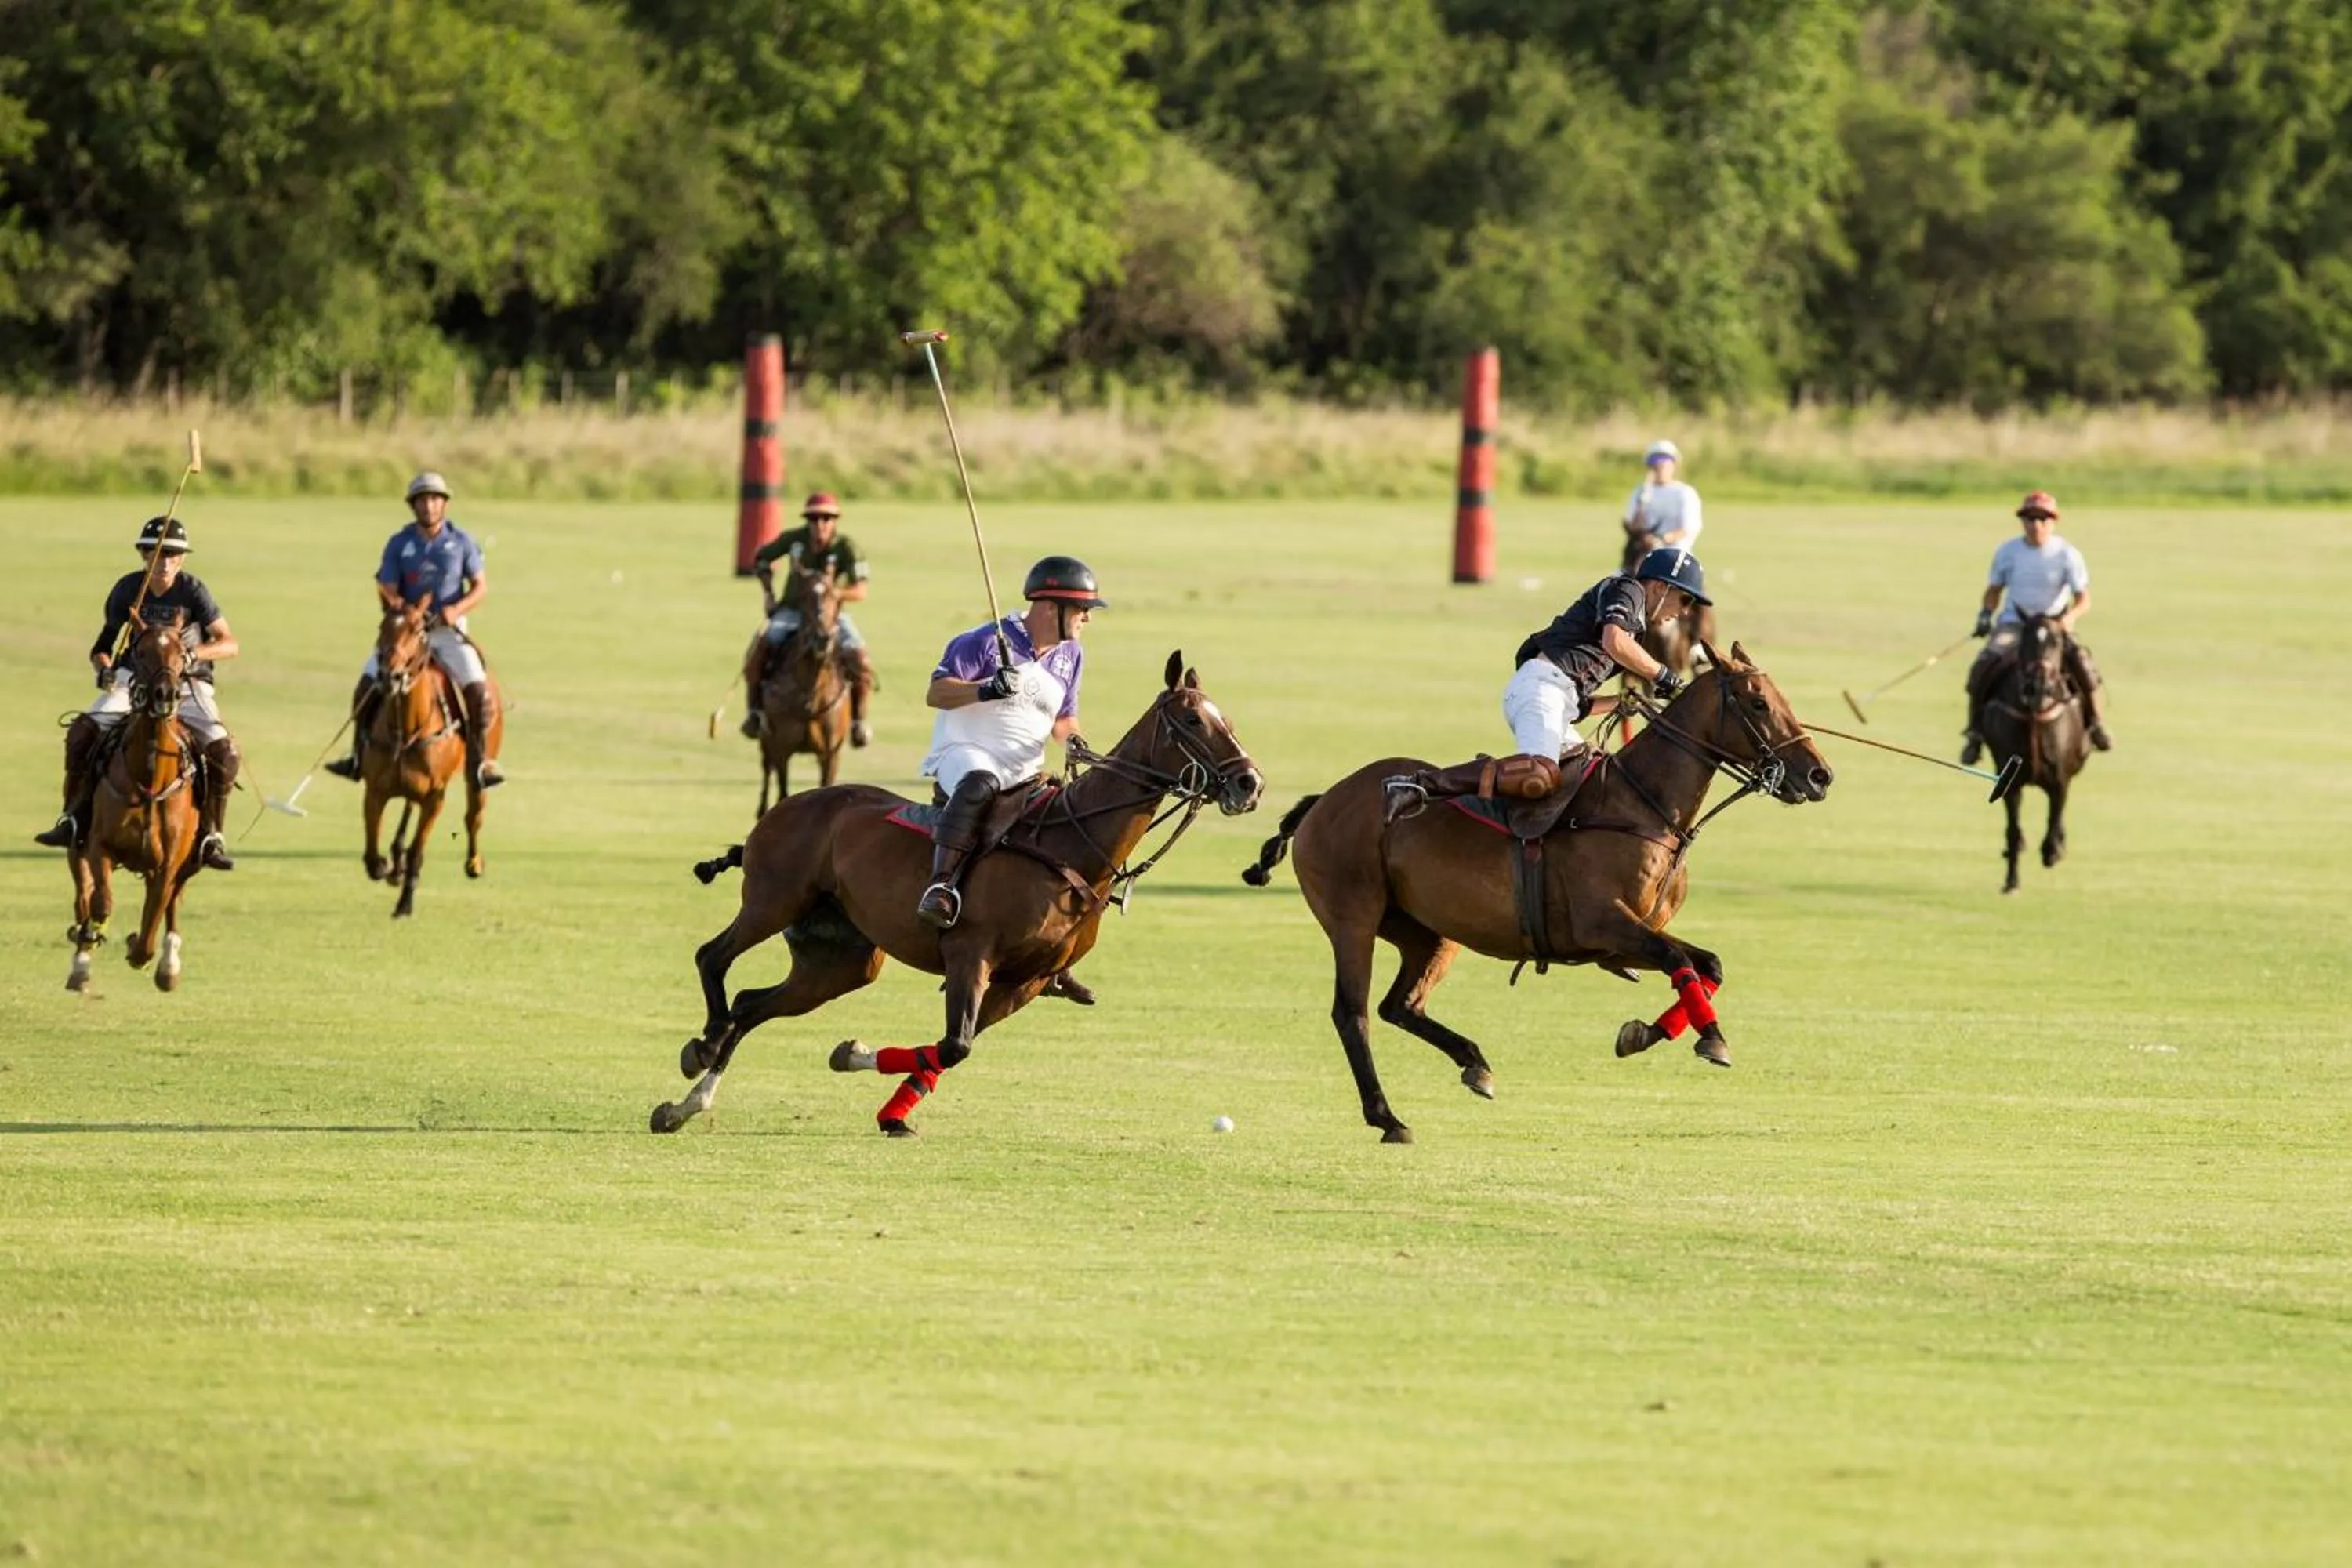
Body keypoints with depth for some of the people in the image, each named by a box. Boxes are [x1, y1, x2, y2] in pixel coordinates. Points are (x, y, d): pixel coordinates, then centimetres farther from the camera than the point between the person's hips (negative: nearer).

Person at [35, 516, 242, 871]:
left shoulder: (193, 591, -10)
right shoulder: (127, 590, -3)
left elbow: (229, 644, -13)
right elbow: (106, 640, 9)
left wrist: (195, 653, -33)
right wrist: (104, 668, -14)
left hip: (187, 683, -2)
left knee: (223, 749, -23)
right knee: (82, 731, -20)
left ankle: (210, 836, -9)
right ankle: (74, 819, -9)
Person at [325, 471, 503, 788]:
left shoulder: (461, 542, -2)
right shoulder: (399, 545, -1)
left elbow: (480, 586, 1)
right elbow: (387, 592, -2)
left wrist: (457, 609, -17)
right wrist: (398, 606, -25)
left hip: (448, 630, -1)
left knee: (478, 688, -22)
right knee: (367, 684, -14)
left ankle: (479, 759, -5)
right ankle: (358, 755, 3)